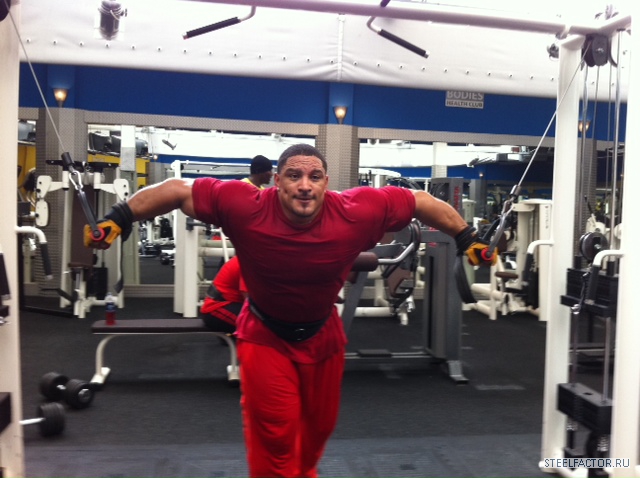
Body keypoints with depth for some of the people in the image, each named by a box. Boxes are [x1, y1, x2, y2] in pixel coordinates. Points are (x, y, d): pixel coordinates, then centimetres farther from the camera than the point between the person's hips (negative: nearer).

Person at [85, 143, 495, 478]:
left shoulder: (358, 211, -27)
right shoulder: (245, 206, -29)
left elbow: (420, 201, -12)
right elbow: (178, 190, -18)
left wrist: (466, 236, -4)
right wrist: (120, 218, -20)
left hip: (323, 333, 3)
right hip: (265, 335, -2)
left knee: (319, 424, 23)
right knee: (273, 434, -1)